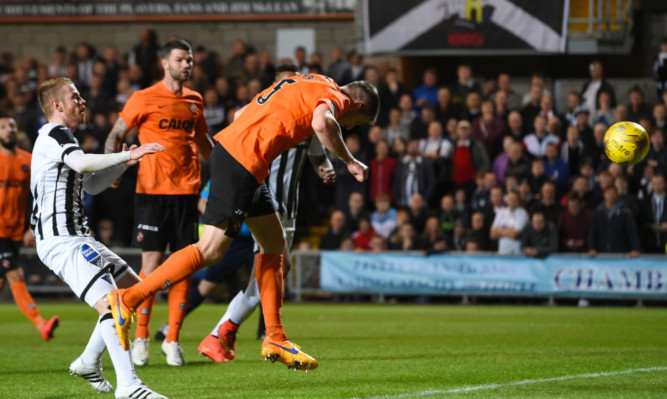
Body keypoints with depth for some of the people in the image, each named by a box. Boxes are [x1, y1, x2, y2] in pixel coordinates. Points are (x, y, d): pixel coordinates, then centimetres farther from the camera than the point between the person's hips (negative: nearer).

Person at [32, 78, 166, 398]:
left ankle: (89, 362, 20)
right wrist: (128, 155, -31)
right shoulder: (53, 133, -9)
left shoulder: (61, 137, 24)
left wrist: (123, 163, 17)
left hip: (76, 236, 11)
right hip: (61, 240, -11)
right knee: (110, 302, -22)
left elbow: (91, 185, 30)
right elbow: (82, 164, -29)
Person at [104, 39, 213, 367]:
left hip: (186, 191, 4)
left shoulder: (194, 101, 13)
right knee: (152, 261, -6)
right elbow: (116, 134, 2)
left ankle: (172, 339, 7)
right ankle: (140, 337, 3)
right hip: (152, 190, -4)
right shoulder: (144, 99, -1)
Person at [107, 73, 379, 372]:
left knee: (274, 243, 14)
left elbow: (241, 114, 26)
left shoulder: (304, 85, 24)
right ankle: (128, 299, -9)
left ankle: (275, 338, 16)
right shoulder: (334, 96, -3)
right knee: (211, 251, -11)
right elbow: (321, 124, -27)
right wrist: (349, 161, -14)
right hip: (242, 163, -11)